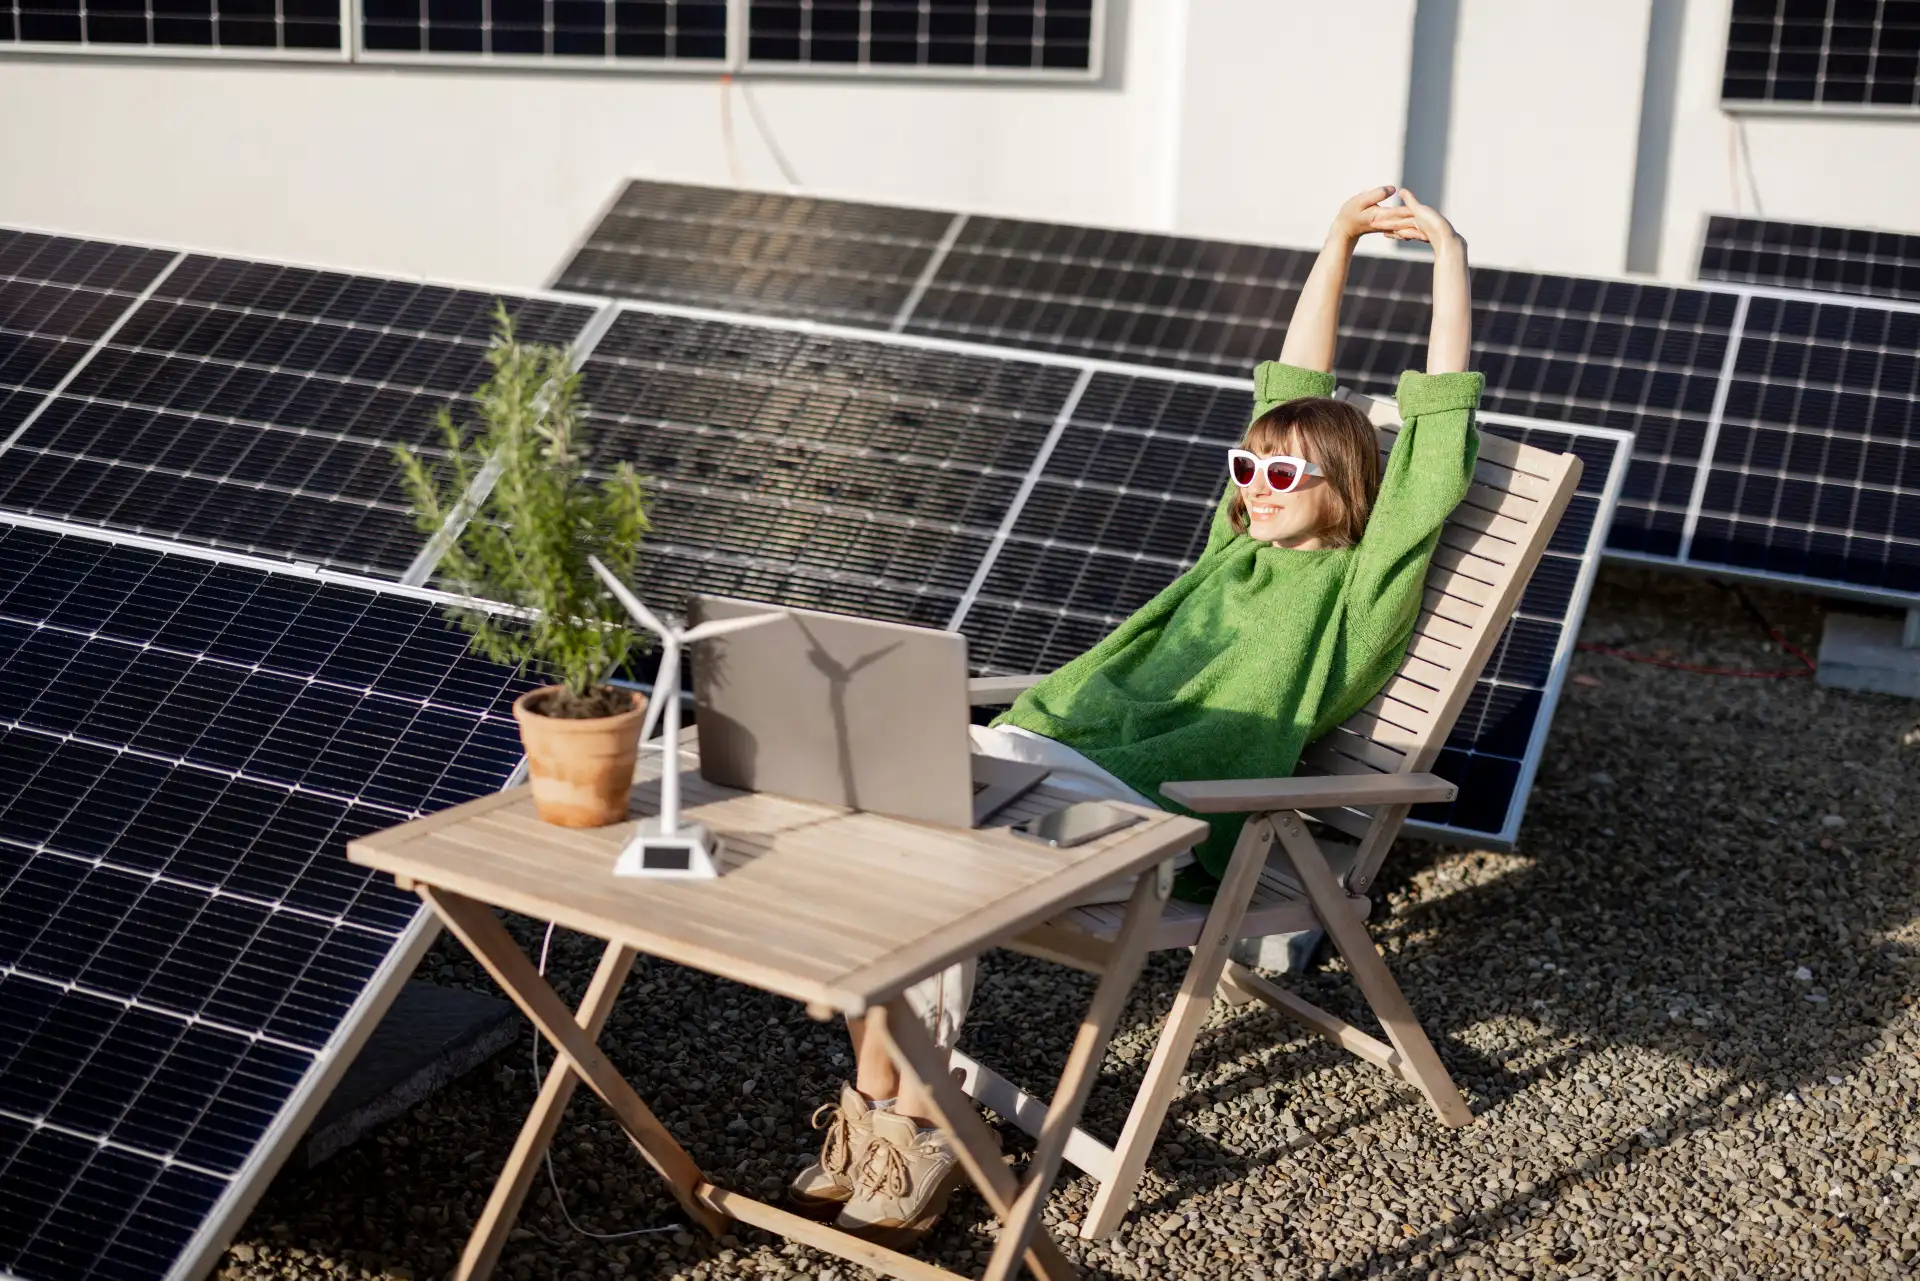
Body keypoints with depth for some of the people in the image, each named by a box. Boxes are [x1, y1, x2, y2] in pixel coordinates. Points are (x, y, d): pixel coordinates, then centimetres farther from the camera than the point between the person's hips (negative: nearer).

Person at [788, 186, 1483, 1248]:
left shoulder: (1357, 584, 10)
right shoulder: (1237, 549, 27)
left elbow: (1440, 428, 9)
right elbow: (1292, 387, 34)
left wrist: (1450, 260, 14)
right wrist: (1339, 240, 38)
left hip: (1150, 813, -6)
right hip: (1052, 749, 6)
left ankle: (922, 1127, -18)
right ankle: (872, 1103, -15)